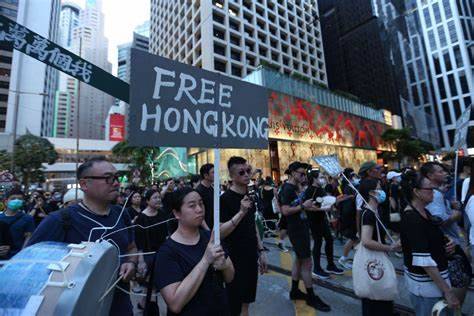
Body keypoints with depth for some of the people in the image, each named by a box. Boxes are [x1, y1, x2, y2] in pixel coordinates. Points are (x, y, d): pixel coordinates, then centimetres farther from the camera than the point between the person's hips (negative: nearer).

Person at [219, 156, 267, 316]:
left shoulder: (249, 196, 5)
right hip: (235, 259, -7)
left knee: (246, 302, 20)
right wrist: (241, 212, -31)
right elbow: (220, 233, -22)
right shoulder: (225, 199, -18)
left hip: (251, 257, 7)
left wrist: (261, 251, 12)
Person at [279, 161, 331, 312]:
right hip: (296, 230, -10)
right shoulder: (287, 188, -19)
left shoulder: (295, 187, 11)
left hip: (302, 227, 10)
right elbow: (285, 211, -26)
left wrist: (308, 206, 7)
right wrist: (303, 206, -21)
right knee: (307, 263, 1)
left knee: (299, 259, 18)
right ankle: (311, 297, 18)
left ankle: (294, 291, 32)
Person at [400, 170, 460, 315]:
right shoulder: (412, 218, -25)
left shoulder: (424, 212, 4)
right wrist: (447, 291, -21)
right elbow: (423, 260, -26)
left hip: (435, 278, 9)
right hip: (426, 283, -9)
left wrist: (446, 246, -2)